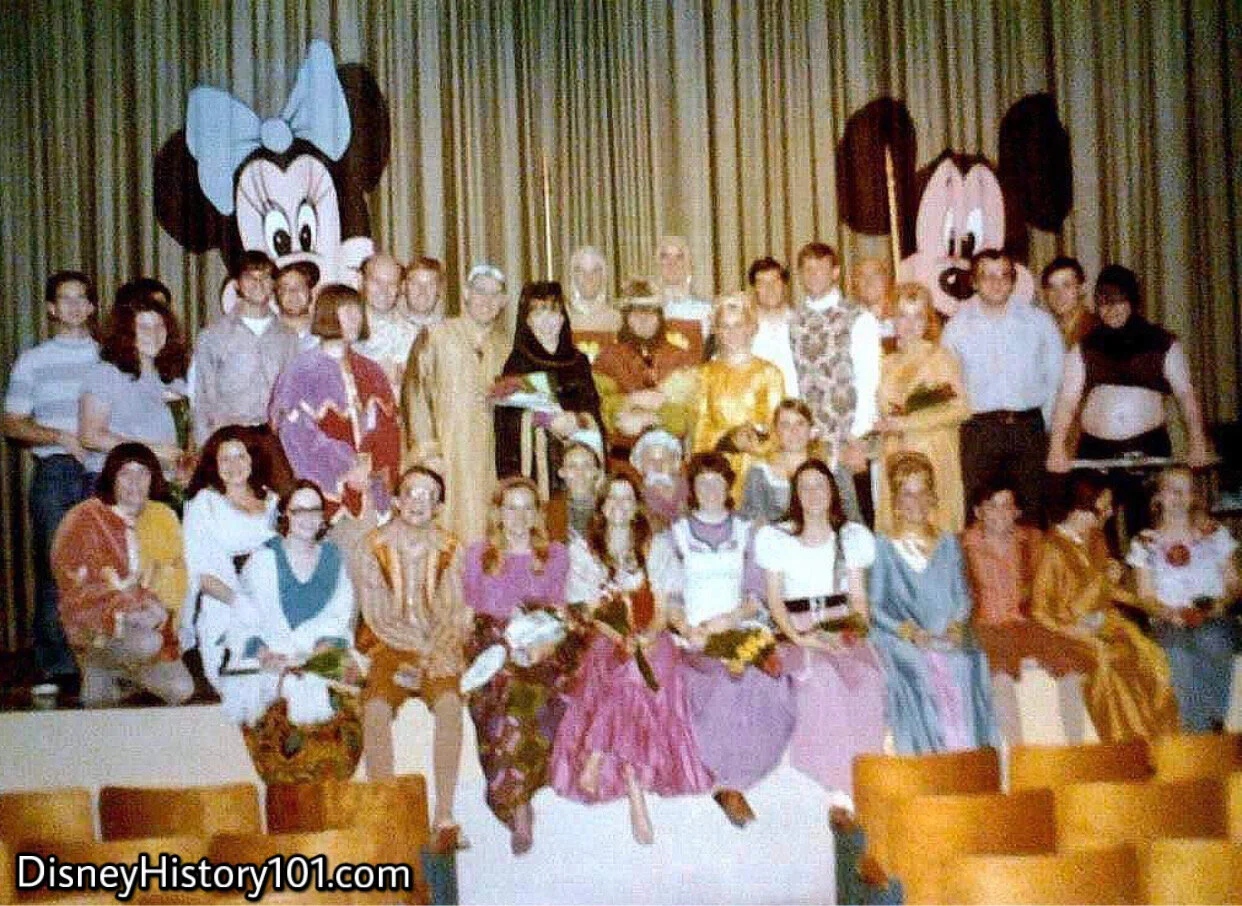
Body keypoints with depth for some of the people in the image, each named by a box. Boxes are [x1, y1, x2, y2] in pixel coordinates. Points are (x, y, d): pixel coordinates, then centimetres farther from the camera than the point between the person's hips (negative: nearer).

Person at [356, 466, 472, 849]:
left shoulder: (449, 549, 5)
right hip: (390, 646, 0)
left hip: (439, 649, 0)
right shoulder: (376, 545, 3)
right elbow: (373, 611, 1)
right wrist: (413, 647, -11)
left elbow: (457, 613, 2)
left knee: (449, 703, -32)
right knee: (376, 707, -31)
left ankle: (444, 819, -30)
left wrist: (429, 655, -14)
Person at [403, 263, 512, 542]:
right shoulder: (436, 336, 0)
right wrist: (428, 449, -12)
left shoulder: (503, 345, 15)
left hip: (484, 455, 4)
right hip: (442, 453, -4)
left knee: (475, 529, -3)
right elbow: (415, 391, -5)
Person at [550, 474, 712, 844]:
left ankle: (594, 765, -18)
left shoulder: (652, 547, 16)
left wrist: (650, 636, -12)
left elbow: (662, 605, 9)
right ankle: (637, 800, -32)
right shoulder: (585, 548, 12)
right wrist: (621, 640, -12)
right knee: (627, 678, -32)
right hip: (607, 640, -2)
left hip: (651, 642, 2)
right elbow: (591, 609, 5)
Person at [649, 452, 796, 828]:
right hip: (695, 638, 0)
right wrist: (687, 629, -11)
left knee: (767, 685, -27)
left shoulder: (746, 534, 17)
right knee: (727, 681, -27)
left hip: (742, 631, 1)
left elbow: (757, 595, 9)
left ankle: (729, 783, -11)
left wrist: (730, 620, -9)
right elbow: (668, 596, 7)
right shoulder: (675, 536, 15)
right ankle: (729, 785, -8)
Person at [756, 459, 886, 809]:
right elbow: (775, 601, 5)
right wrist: (799, 637, -12)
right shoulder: (776, 538, 10)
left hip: (844, 629, 2)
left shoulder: (852, 536, 17)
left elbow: (858, 596, 14)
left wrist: (855, 629, -6)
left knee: (864, 677, -31)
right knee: (823, 678, -33)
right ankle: (840, 791, -34)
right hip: (800, 632, -2)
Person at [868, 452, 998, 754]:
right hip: (901, 640, -2)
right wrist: (905, 628, -12)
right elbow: (875, 606, 6)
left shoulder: (948, 543, 23)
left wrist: (957, 624, -5)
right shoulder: (883, 546, 13)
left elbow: (962, 594, 17)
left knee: (967, 664, -29)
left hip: (948, 638, 2)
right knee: (919, 669, -33)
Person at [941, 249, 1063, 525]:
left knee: (1033, 510, 3)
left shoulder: (1039, 321, 8)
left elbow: (1055, 375, 11)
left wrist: (1046, 423, 6)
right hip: (978, 429, -1)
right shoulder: (958, 326, 6)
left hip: (1029, 427, 1)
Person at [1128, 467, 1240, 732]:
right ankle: (1199, 738, -29)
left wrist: (1221, 603, -6)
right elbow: (1146, 596, 11)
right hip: (1170, 623, 0)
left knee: (1212, 642, -34)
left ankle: (1214, 726, -28)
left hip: (1214, 620, 0)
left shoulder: (1215, 534, 15)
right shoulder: (1145, 543, 12)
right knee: (1180, 656, -32)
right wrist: (1170, 612, -9)